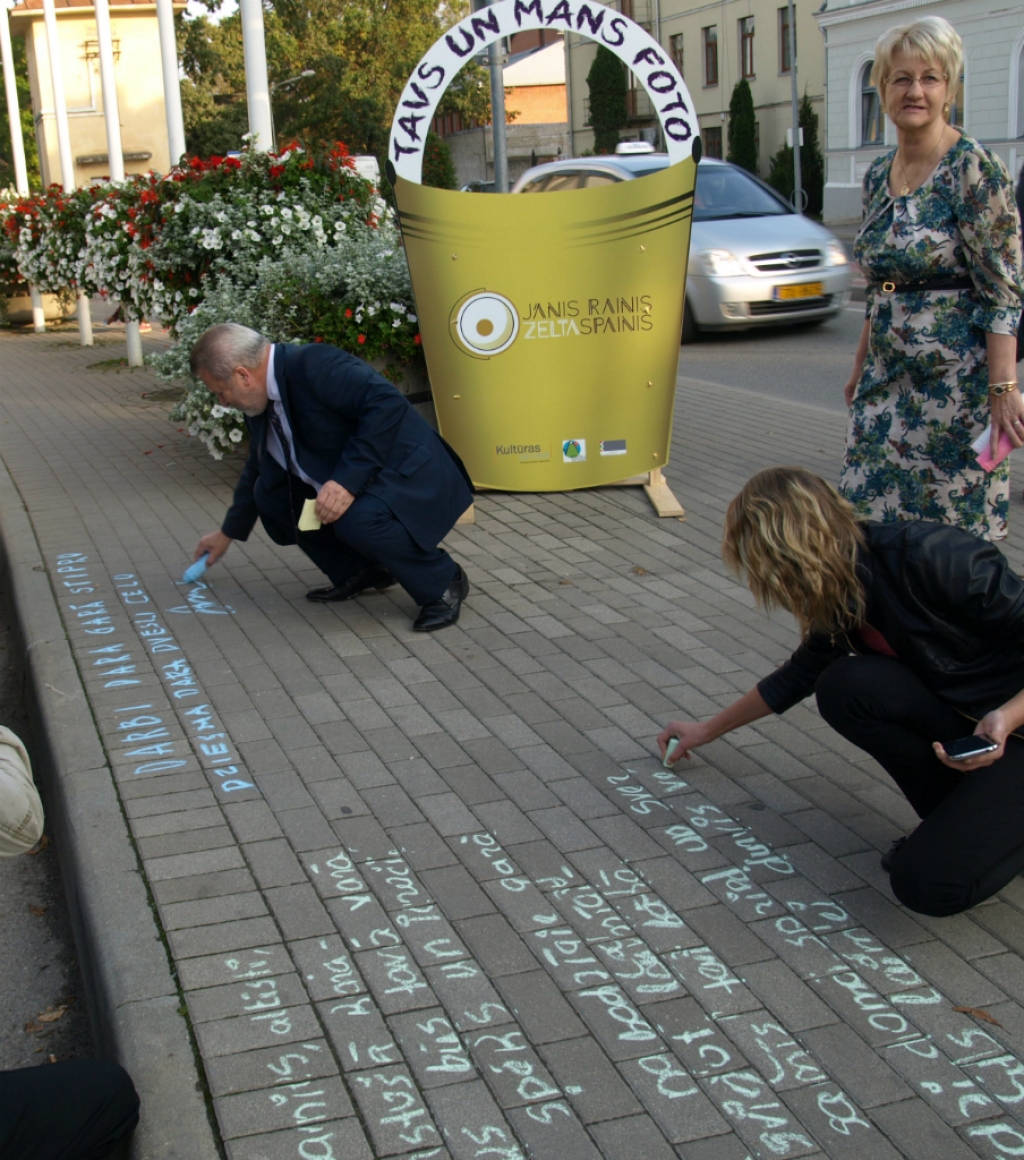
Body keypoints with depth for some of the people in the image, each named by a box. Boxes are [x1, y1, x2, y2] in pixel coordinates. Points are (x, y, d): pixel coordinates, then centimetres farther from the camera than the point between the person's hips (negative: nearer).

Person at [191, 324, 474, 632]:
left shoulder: (313, 365, -24)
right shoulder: (264, 403, 5)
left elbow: (387, 403, -33)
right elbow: (258, 468, 21)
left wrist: (348, 480, -36)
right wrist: (228, 533, 30)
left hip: (410, 476, -9)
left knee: (358, 518, -35)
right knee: (270, 493, 3)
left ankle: (442, 583, -9)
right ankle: (360, 571, 14)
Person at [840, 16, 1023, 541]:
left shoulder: (973, 167, -11)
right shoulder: (878, 174, 10)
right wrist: (861, 367, 20)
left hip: (955, 374, -7)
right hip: (890, 373, 7)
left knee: (958, 527, 0)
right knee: (883, 512, 7)